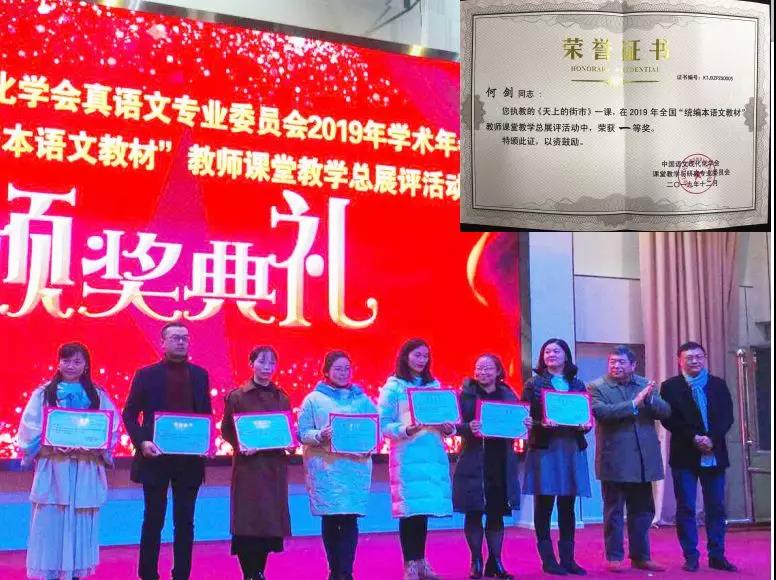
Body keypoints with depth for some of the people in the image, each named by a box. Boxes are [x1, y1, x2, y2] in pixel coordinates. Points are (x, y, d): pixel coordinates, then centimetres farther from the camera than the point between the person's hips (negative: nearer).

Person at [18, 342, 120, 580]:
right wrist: (50, 445, -15)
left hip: (86, 472, 1)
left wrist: (95, 445, -14)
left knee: (81, 525, 4)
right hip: (52, 469, -1)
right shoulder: (43, 394, 5)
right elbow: (29, 428, 0)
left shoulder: (99, 396, 9)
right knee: (50, 524, -3)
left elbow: (113, 429, 4)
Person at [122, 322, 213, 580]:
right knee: (153, 521, 5)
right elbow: (129, 414, 0)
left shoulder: (199, 375, 8)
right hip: (156, 456, -2)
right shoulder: (147, 374, 0)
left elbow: (206, 414, 12)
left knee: (185, 521, 7)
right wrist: (141, 442, -14)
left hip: (189, 458, 3)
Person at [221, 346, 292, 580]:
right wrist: (241, 446, -16)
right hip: (247, 466, -3)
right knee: (246, 520, -3)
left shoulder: (281, 398, 10)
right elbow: (226, 430, 0)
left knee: (271, 519, 5)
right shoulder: (237, 396, -1)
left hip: (274, 466, 4)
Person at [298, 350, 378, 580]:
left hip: (356, 467, 1)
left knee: (350, 519, -5)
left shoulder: (362, 399, 13)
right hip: (325, 468, -1)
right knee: (330, 520, 2)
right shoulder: (314, 399, 7)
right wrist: (320, 435, -17)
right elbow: (302, 432, 1)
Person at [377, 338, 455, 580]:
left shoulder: (435, 385, 15)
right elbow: (383, 425, -6)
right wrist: (406, 430, -22)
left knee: (426, 507, 6)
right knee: (410, 508, -7)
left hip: (433, 454, 5)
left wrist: (449, 428, -5)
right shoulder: (393, 387, 0)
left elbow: (446, 417, 17)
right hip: (407, 455, -5)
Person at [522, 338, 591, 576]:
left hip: (573, 449, 3)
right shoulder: (533, 384, 3)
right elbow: (524, 417, -2)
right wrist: (541, 424, -20)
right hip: (544, 449, -3)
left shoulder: (577, 384, 14)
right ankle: (548, 559, 5)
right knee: (544, 504, -2)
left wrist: (586, 425, -8)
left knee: (567, 505, 6)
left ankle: (567, 558, 12)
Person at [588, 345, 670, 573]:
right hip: (615, 460, -4)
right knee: (613, 511, 4)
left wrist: (650, 398, -18)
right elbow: (601, 411, -21)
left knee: (643, 510, 12)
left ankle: (641, 556, 22)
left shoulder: (646, 385, 10)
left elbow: (665, 411, 2)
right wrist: (634, 403, -25)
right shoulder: (597, 387, -4)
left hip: (643, 459, 5)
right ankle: (614, 558, 12)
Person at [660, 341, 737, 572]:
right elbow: (669, 419, -5)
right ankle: (691, 557, 6)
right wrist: (694, 438, -14)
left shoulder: (719, 385, 10)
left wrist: (711, 439, -12)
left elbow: (727, 417, 3)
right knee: (686, 508, 0)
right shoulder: (671, 386, 2)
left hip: (714, 454, 2)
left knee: (716, 507, 5)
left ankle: (717, 556, 12)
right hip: (685, 455, -2)